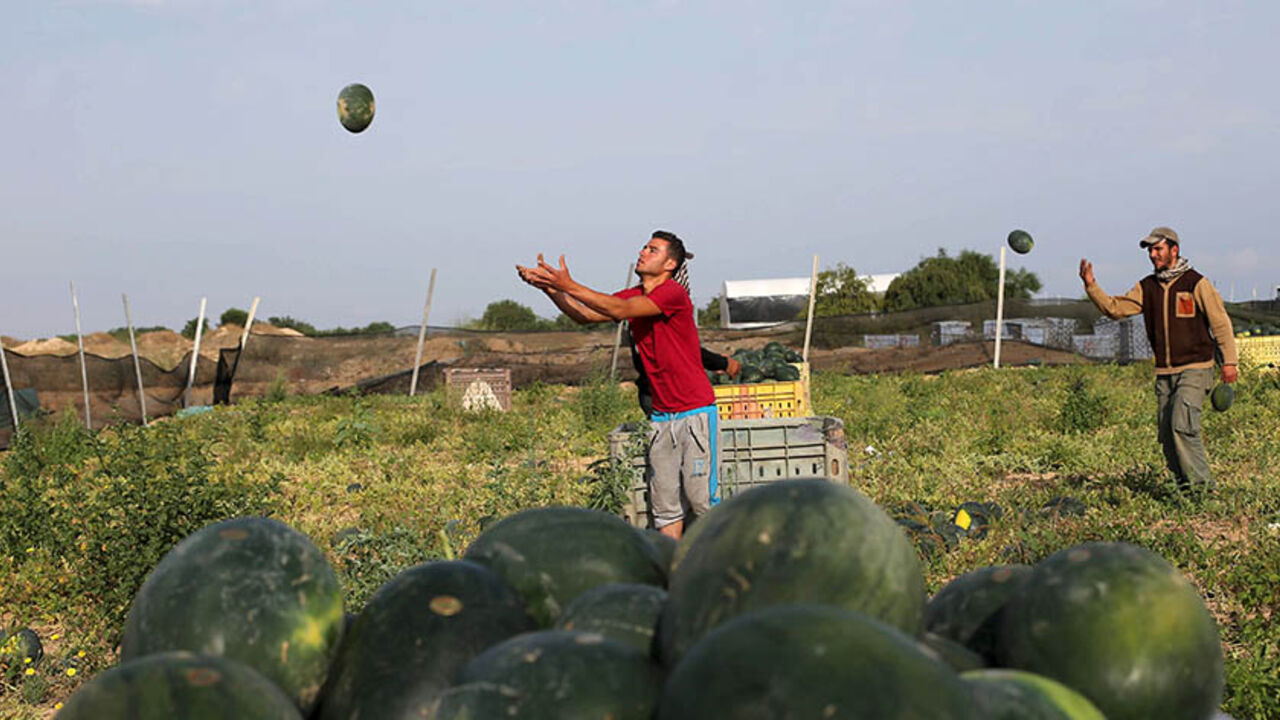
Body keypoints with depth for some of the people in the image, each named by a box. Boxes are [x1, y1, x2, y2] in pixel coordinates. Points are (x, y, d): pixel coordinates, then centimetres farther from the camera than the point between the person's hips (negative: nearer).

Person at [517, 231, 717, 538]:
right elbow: (585, 315, 5)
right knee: (663, 501, 6)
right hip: (661, 416, 7)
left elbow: (620, 310, -23)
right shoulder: (633, 295, 11)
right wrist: (549, 287, -9)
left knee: (700, 498, -6)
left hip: (694, 411, -7)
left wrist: (569, 285, -24)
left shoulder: (673, 293, -13)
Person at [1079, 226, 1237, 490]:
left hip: (1195, 369, -6)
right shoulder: (1147, 287, 10)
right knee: (1167, 435, 4)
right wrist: (1091, 286, -9)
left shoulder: (1196, 283, -4)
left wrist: (1229, 361, -8)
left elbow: (1220, 322, -3)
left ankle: (1202, 485, -14)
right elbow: (1115, 308, 4)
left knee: (1181, 425, -20)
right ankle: (1185, 486, 15)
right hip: (1164, 373, 6)